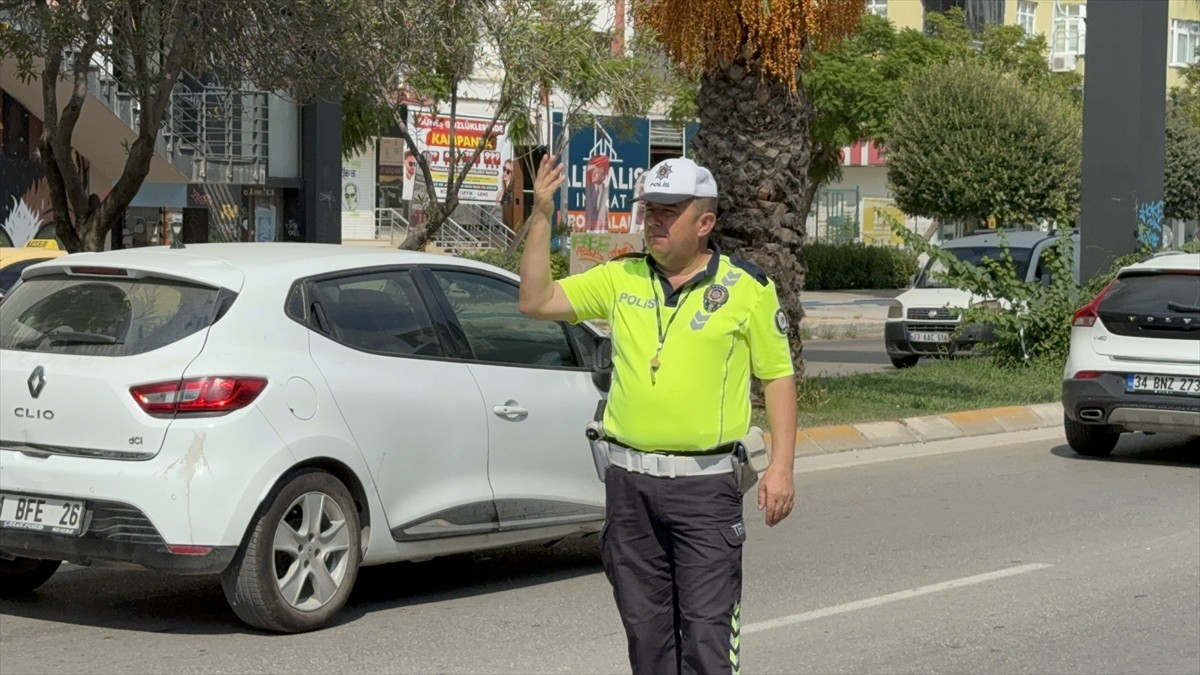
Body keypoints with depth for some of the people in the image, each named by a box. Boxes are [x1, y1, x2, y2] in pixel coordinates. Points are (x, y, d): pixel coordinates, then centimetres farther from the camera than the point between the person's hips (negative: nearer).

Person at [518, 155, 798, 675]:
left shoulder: (747, 288, -1)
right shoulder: (620, 279, 8)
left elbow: (778, 375, 3)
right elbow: (536, 301, 6)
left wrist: (781, 465, -6)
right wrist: (541, 217, -3)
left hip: (705, 482, -4)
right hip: (629, 478, 4)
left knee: (706, 628, -7)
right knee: (644, 626, 12)